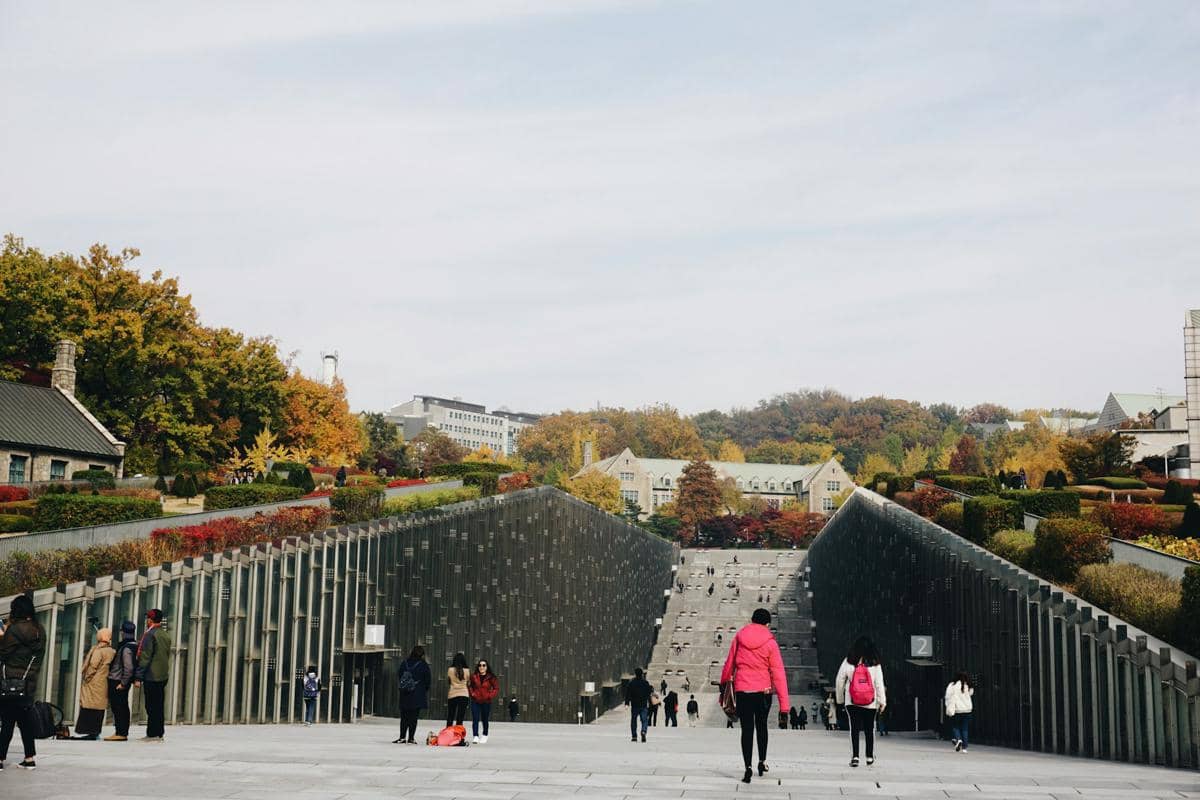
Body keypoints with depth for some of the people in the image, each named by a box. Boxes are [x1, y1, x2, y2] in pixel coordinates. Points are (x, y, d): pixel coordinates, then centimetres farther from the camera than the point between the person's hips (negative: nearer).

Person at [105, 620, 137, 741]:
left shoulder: (126, 648, -19)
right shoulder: (134, 646, 10)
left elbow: (128, 668, -23)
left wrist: (123, 683, -18)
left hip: (117, 682, -10)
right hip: (122, 682, 10)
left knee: (118, 707, -6)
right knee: (123, 707, 14)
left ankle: (121, 733, -5)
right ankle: (122, 732, 20)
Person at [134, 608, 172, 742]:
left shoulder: (150, 634, -11)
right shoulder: (166, 635, 13)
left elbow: (145, 657, -14)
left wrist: (138, 677, -13)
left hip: (151, 676, -8)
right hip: (163, 675, 8)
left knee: (151, 706, -5)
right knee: (159, 705, 11)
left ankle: (152, 734, -5)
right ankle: (159, 733, 13)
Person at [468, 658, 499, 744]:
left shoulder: (491, 677, -3)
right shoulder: (473, 676, 0)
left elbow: (496, 688, 2)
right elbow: (469, 686, 13)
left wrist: (490, 696, -7)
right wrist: (472, 694, 0)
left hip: (486, 702, 0)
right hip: (475, 701, 0)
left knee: (485, 720, 10)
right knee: (475, 719, -9)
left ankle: (485, 736, 26)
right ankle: (475, 736, -13)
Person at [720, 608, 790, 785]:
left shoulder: (739, 637, 0)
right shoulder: (770, 642, -6)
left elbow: (729, 664, 9)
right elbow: (778, 674, -8)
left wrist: (724, 682, 26)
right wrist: (784, 704, -7)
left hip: (742, 690, 0)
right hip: (763, 691, 0)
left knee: (747, 729, 1)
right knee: (761, 726, 21)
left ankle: (748, 767, -12)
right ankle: (762, 762, 26)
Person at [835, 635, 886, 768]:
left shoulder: (848, 662, -4)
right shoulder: (875, 663, -6)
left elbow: (839, 681, 0)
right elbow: (879, 683, -5)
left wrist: (840, 699, 12)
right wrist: (882, 701, 2)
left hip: (852, 702, -1)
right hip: (870, 703, 1)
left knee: (854, 728, 2)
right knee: (869, 729, 14)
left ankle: (854, 756, -8)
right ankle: (870, 757, 22)